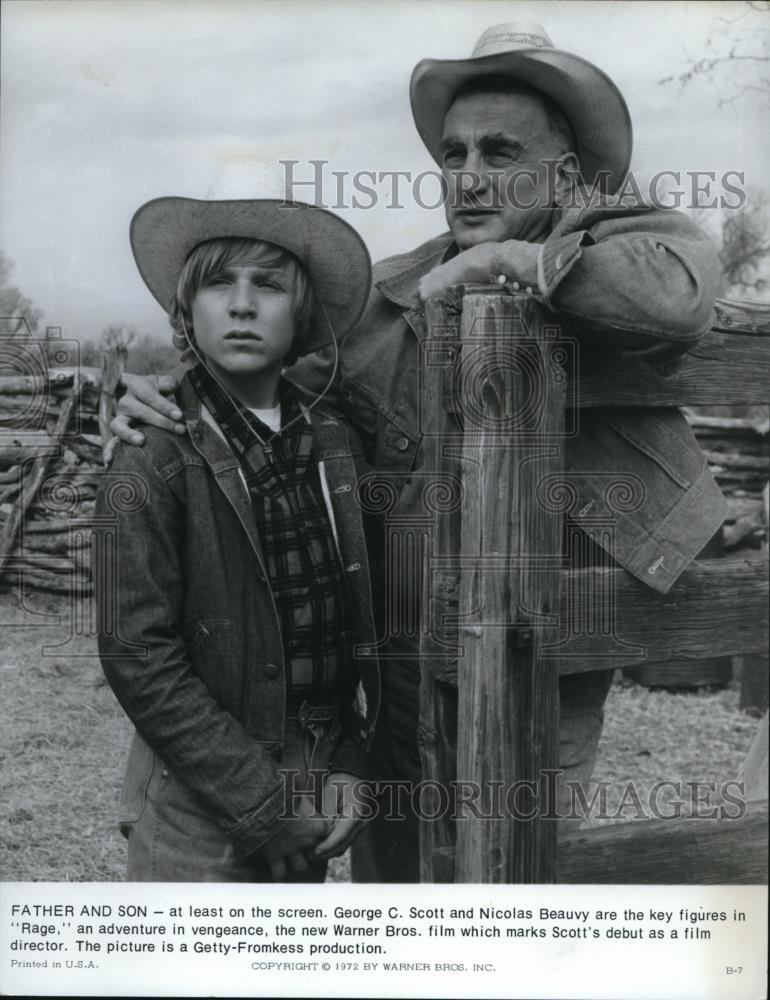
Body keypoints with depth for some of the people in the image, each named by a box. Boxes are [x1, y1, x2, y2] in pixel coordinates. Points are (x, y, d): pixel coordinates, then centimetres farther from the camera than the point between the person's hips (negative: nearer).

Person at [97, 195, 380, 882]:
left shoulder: (337, 445, 2)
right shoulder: (153, 463, -13)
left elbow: (362, 621, 7)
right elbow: (138, 658, -16)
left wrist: (350, 766, -3)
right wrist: (263, 804, -15)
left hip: (317, 782, 5)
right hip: (198, 801, -4)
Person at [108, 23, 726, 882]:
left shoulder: (614, 239, -6)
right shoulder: (391, 292, 4)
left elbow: (678, 289, -29)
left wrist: (502, 260, -20)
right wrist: (166, 403, -6)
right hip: (399, 661, 4)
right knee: (384, 867, 21)